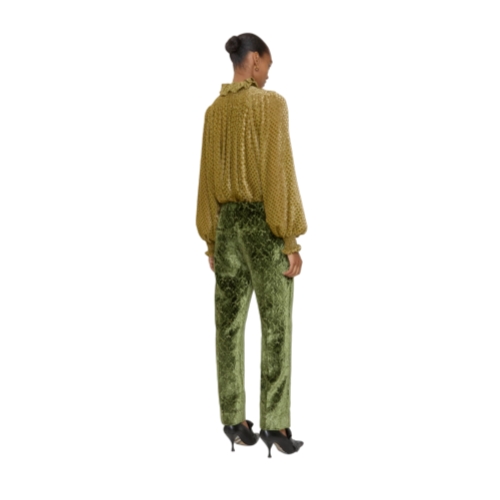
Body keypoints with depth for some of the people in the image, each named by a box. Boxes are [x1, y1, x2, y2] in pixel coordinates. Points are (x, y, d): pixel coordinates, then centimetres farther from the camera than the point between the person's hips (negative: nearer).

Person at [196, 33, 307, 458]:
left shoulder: (213, 111, 9)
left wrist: (210, 240, 15)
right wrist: (292, 240, -12)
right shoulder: (272, 103, -10)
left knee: (229, 324, 7)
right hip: (264, 223, -6)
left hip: (226, 223, 6)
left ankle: (234, 420, 12)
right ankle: (275, 423, 0)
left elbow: (208, 178, 10)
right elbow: (279, 173, -15)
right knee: (276, 326, -1)